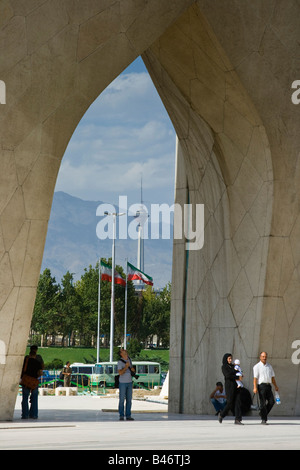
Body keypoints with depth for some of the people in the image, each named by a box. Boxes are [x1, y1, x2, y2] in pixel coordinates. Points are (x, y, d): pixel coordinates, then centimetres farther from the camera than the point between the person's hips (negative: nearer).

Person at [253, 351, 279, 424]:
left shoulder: (269, 366, 18)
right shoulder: (257, 366, 0)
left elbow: (272, 377, 22)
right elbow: (255, 378, -8)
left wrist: (275, 386, 16)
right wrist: (255, 387, -19)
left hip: (268, 386, 5)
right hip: (261, 385, -5)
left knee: (271, 401, -5)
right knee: (263, 403, -6)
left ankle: (262, 413, 16)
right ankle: (263, 420, -2)